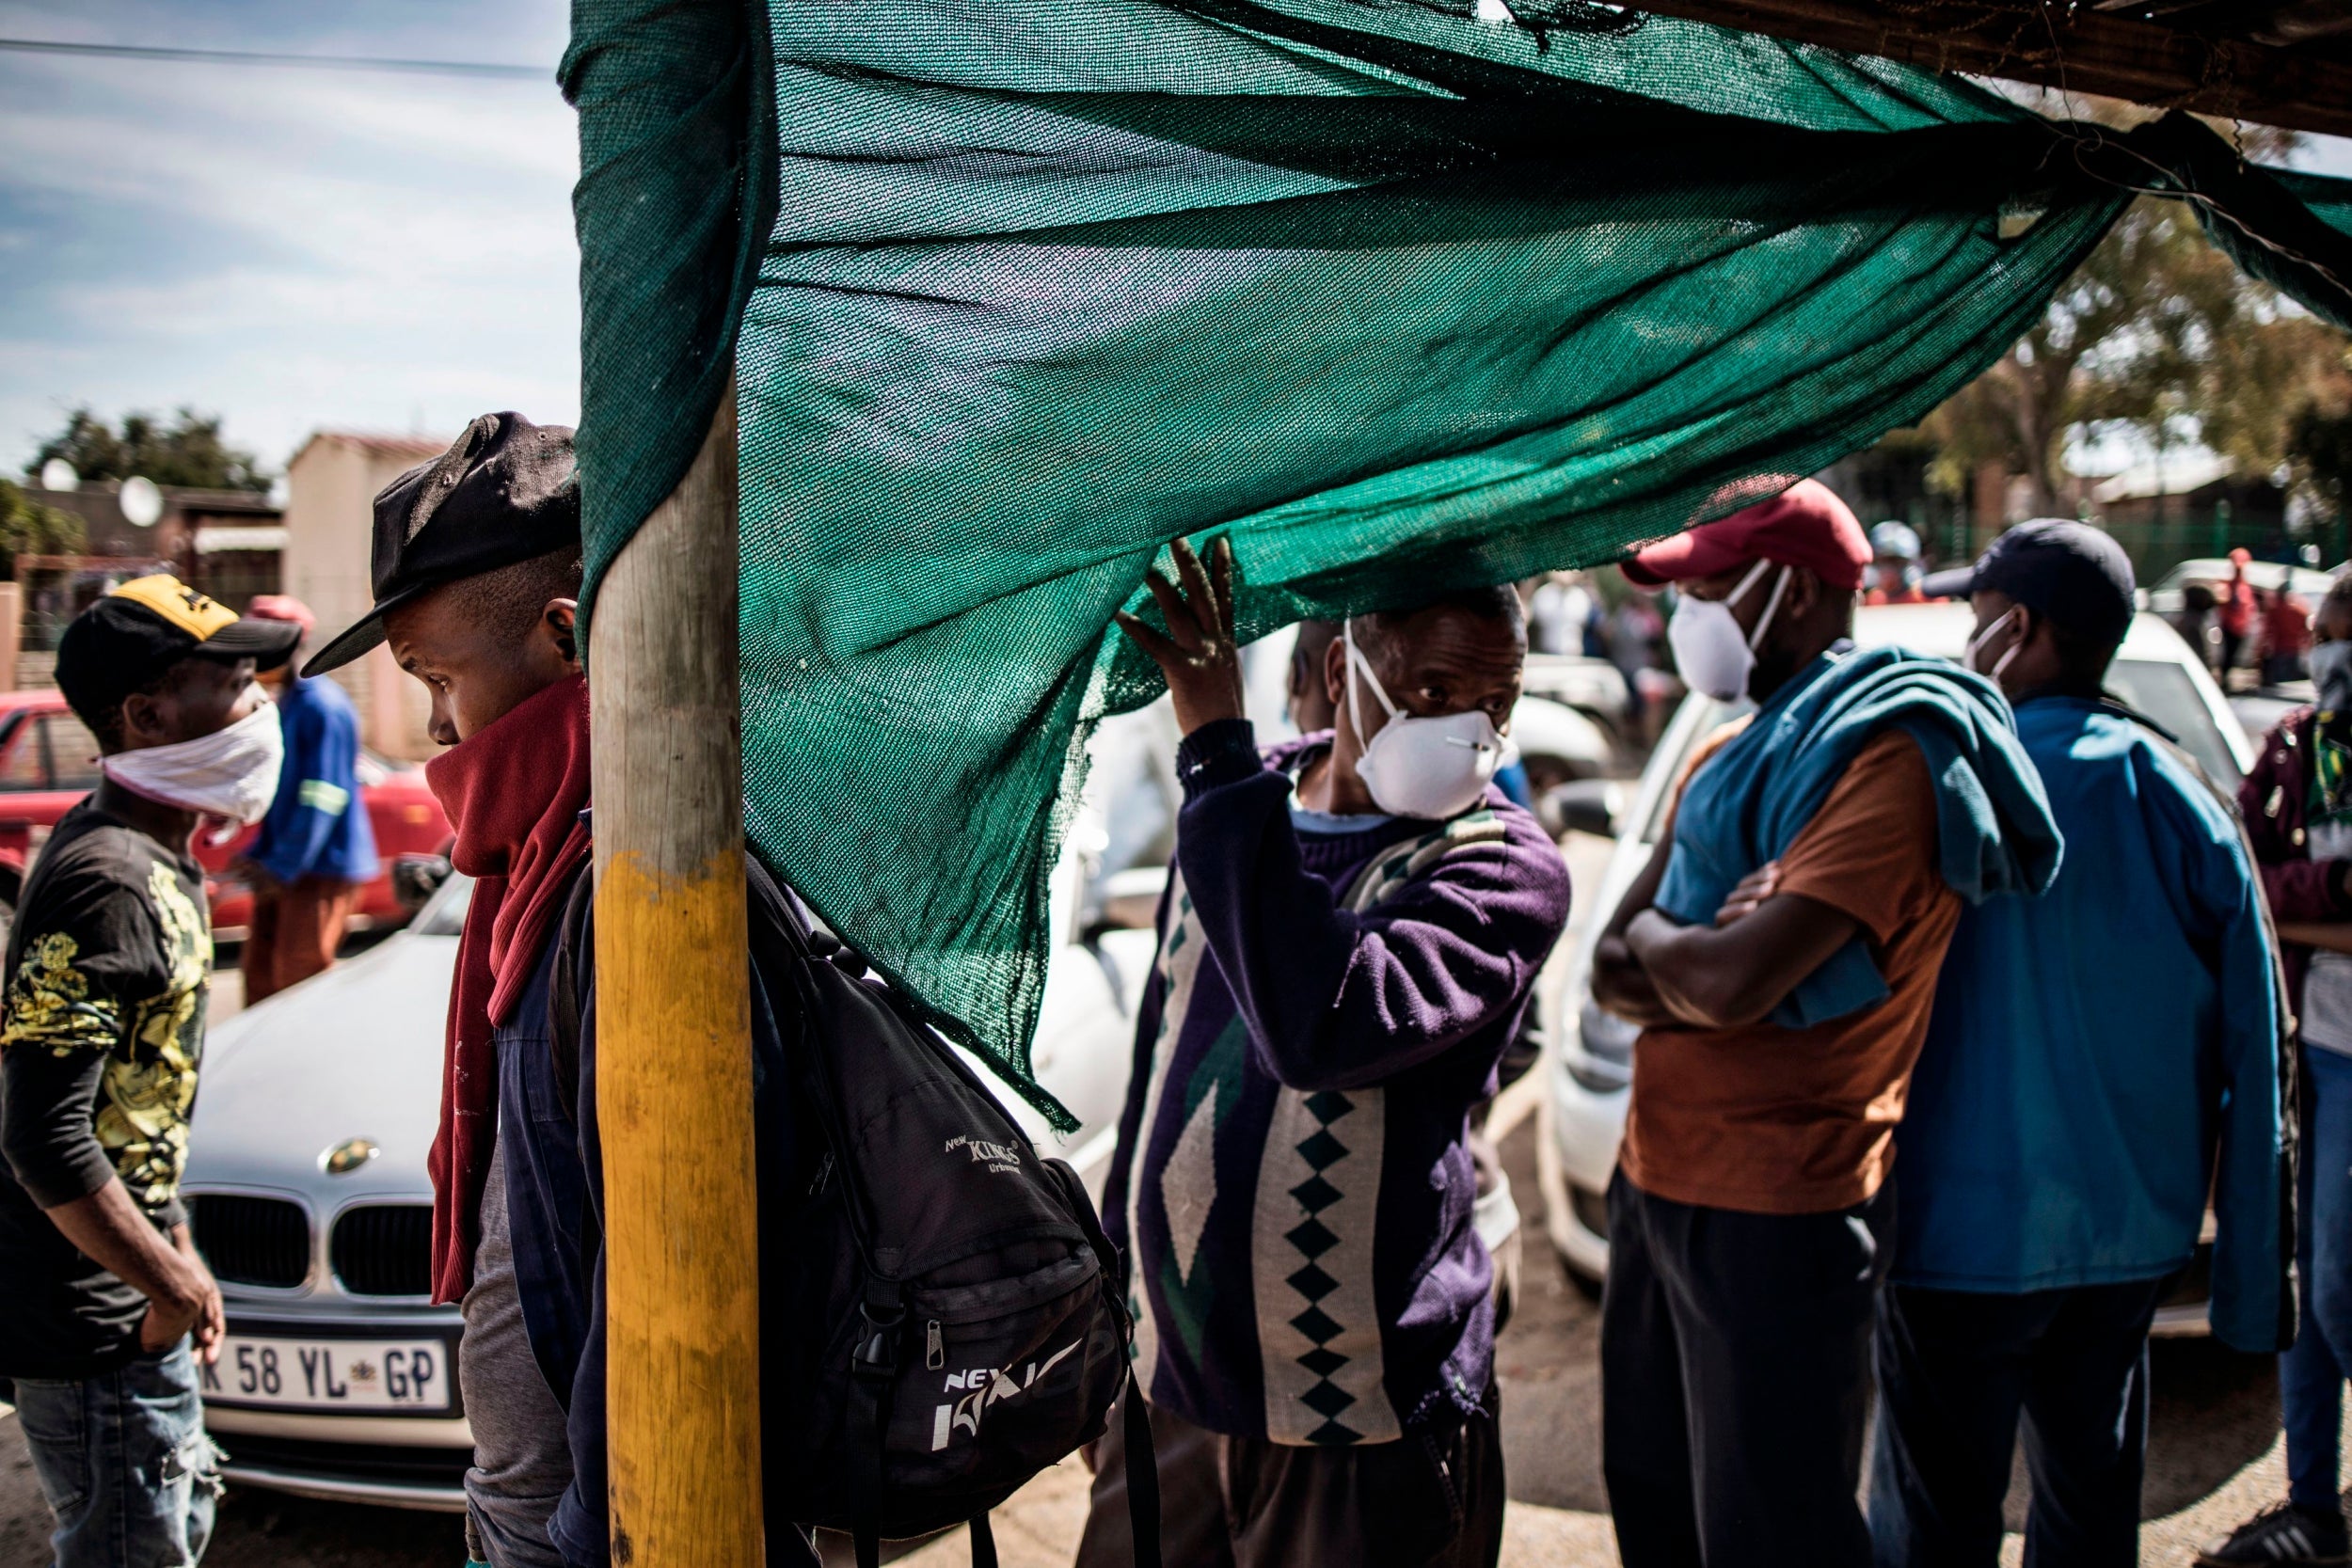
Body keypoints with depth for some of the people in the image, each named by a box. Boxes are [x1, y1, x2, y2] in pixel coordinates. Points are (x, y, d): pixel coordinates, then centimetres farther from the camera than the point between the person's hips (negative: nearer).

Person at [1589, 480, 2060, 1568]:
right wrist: (1705, 957, -14)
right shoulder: (1734, 754, 14)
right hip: (1658, 1181, 9)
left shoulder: (1889, 752, -16)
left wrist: (1652, 935, -5)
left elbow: (1730, 984, -26)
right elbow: (1610, 973, 6)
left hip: (1771, 1214, -9)